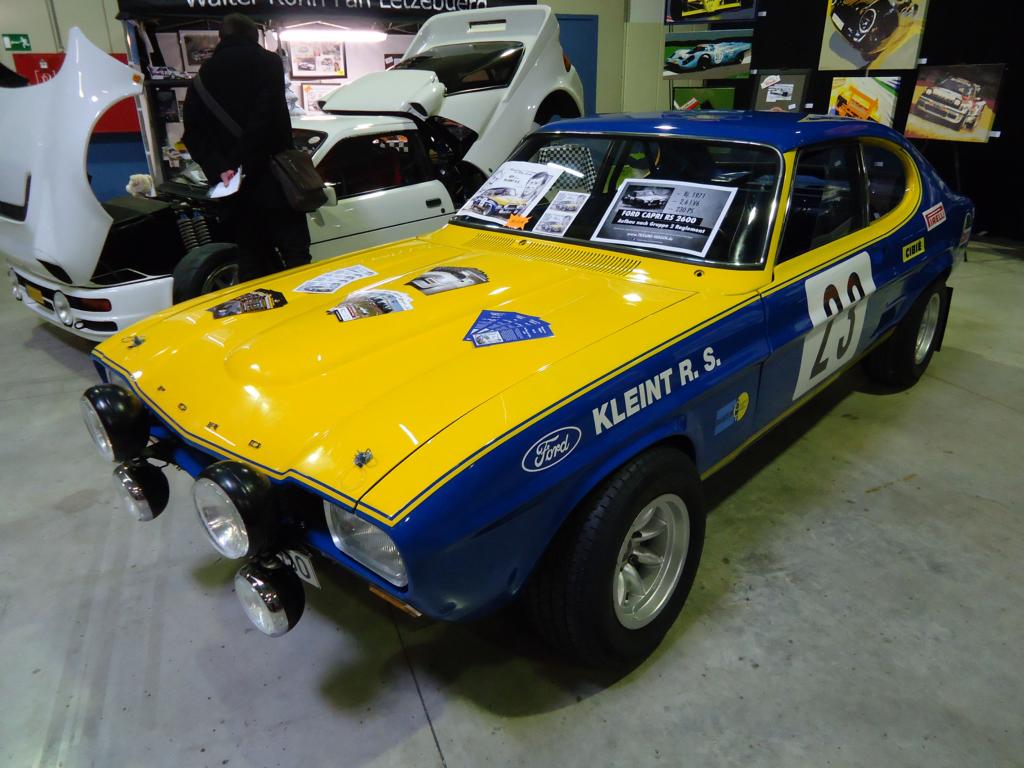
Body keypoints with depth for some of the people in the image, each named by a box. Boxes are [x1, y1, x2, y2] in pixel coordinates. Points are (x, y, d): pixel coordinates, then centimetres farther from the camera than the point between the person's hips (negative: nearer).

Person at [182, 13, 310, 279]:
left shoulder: (205, 72, 15)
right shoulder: (267, 61, 3)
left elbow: (193, 131, 4)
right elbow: (267, 117, -14)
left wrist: (218, 169, -7)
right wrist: (238, 162, -12)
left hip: (232, 184, 4)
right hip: (270, 177, -4)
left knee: (254, 260, 9)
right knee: (295, 255, -4)